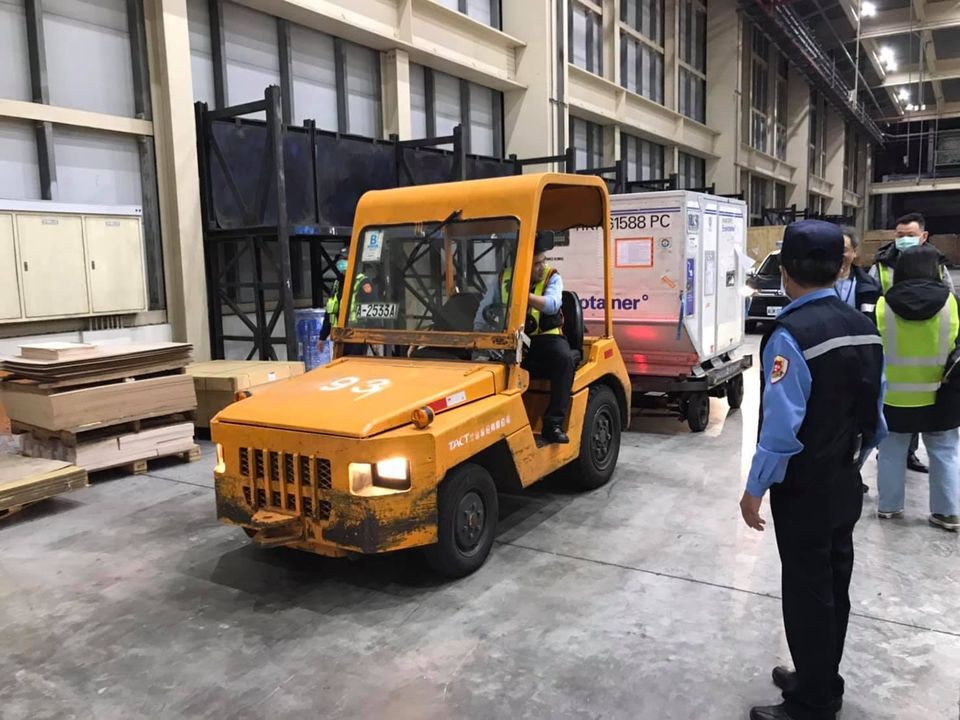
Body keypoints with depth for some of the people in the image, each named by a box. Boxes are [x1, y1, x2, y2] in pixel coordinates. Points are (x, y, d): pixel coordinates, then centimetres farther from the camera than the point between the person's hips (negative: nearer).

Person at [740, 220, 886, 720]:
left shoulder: (791, 335, -24)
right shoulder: (864, 327, 2)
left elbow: (782, 425, -25)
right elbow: (876, 414, 9)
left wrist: (755, 489, -15)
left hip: (803, 491, -8)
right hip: (845, 485, 8)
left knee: (806, 593, 6)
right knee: (834, 587, 20)